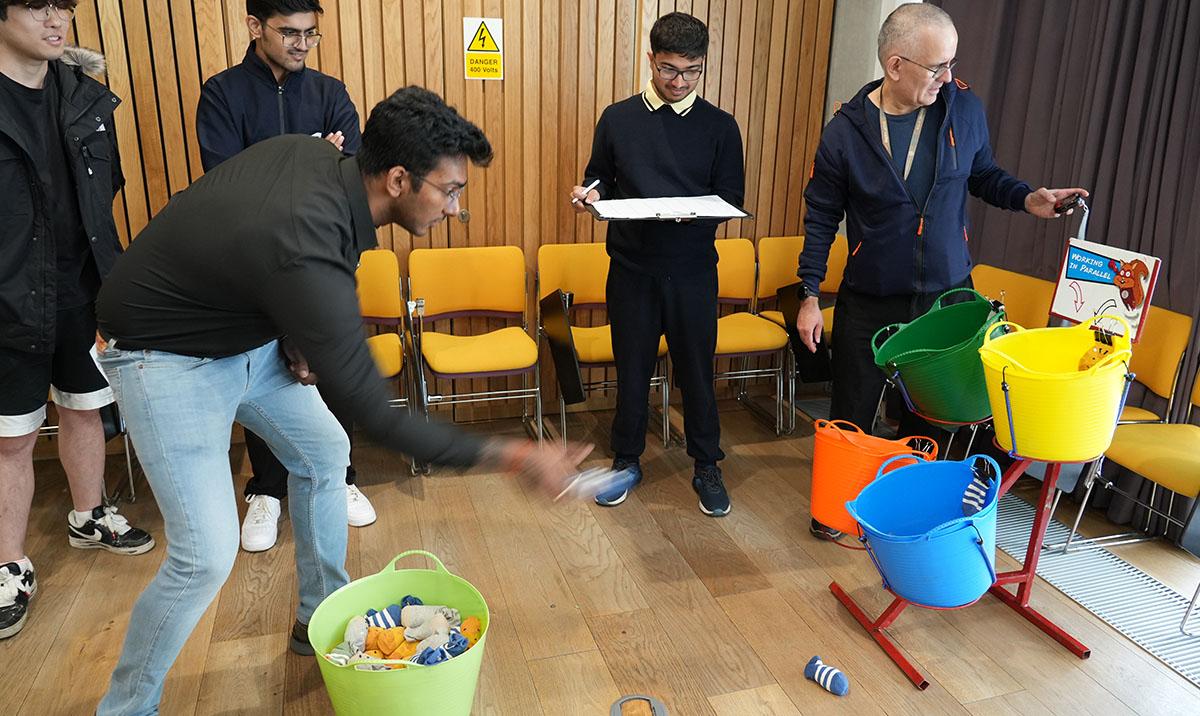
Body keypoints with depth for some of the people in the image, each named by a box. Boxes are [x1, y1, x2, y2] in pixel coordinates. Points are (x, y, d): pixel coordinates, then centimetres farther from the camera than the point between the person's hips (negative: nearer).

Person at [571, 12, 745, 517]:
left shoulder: (720, 126, 1)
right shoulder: (618, 118, 3)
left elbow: (731, 199, 0)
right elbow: (601, 180, 11)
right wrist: (591, 194, -12)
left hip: (692, 271, -1)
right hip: (631, 268, 1)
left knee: (697, 369, 9)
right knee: (632, 368, 11)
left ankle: (706, 467, 26)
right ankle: (627, 460, 30)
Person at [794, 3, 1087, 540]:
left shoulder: (964, 108, -4)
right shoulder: (845, 131, -11)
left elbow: (982, 174, 12)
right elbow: (821, 216, -3)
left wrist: (1026, 197, -8)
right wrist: (809, 294, -6)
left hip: (947, 295, 2)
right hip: (869, 303, -1)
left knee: (929, 416, 11)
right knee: (851, 416, 10)